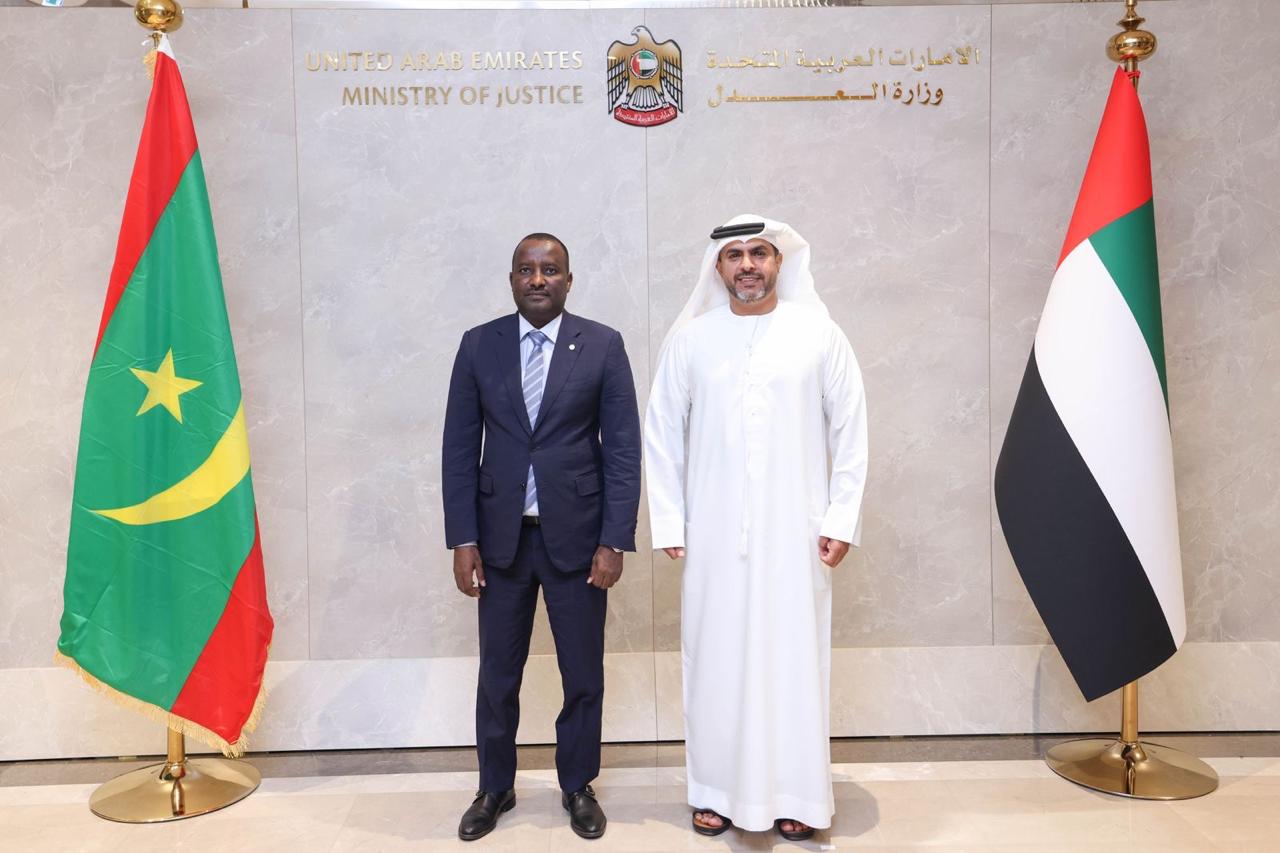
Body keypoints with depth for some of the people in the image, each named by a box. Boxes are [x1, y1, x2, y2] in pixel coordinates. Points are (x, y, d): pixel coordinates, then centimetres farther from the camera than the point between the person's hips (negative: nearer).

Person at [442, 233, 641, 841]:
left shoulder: (602, 345, -2)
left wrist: (614, 541, -9)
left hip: (576, 537, -1)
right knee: (497, 676, 12)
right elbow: (460, 449, 2)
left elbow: (623, 449, -4)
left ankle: (577, 787, 31)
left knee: (584, 675, 11)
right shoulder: (478, 345, 2)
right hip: (500, 537, 1)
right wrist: (462, 541, -3)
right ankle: (494, 788, 32)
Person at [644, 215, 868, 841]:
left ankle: (795, 795, 20)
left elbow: (850, 432, 2)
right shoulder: (689, 339, 2)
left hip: (794, 532, 0)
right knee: (716, 659, 7)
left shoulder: (819, 335, 0)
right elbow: (662, 434, 5)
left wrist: (841, 519, -2)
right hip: (714, 532, 1)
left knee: (794, 659, 5)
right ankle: (716, 790, 22)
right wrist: (668, 522, 1)